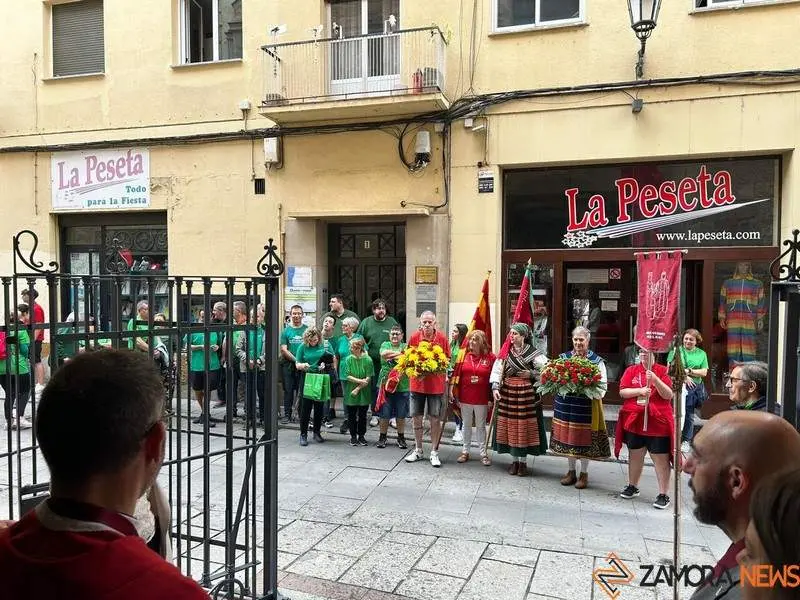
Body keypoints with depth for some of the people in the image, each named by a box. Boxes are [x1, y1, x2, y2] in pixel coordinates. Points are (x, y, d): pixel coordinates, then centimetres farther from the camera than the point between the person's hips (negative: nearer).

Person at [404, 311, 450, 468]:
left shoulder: (442, 338, -6)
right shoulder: (414, 337, -4)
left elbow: (447, 360, 2)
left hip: (436, 383, -1)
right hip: (417, 383, 2)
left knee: (435, 419, 4)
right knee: (416, 417, 10)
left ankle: (434, 453, 17)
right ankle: (418, 451, 26)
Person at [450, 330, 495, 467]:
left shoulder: (490, 357, -6)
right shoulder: (464, 355, 0)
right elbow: (457, 374, 2)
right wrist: (451, 388, -3)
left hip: (481, 399, -2)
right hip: (465, 397, 2)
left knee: (481, 426, 10)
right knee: (466, 425, 14)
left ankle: (483, 453, 20)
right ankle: (465, 451, 24)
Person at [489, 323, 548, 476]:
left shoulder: (533, 353, -5)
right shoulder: (506, 352, 6)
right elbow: (497, 370, -2)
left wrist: (531, 374, -12)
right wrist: (495, 387, -14)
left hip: (526, 393, -3)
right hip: (508, 393, 3)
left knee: (525, 426, 3)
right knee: (510, 425, 6)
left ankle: (523, 461, 16)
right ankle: (514, 460, 19)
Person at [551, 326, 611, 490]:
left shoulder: (597, 361, -2)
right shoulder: (563, 357, 7)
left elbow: (603, 386, -4)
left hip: (587, 406, -3)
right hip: (565, 405, 3)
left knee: (584, 439, 4)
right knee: (568, 438, 11)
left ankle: (584, 474, 22)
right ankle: (571, 471, 28)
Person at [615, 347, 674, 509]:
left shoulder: (662, 371, -2)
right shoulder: (631, 370, 6)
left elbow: (669, 395, -10)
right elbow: (622, 392, -1)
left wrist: (655, 379, -23)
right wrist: (639, 391, -17)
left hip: (658, 423, -3)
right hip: (634, 421, 3)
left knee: (661, 459, 1)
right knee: (635, 456, 17)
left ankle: (663, 494, 10)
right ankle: (632, 486, 32)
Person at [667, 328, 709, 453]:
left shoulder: (701, 354, 10)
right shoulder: (676, 350, 4)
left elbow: (704, 372, 3)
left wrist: (689, 371, -10)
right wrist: (684, 377, -14)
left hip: (695, 388, 2)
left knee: (689, 415, 8)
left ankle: (686, 441, 19)